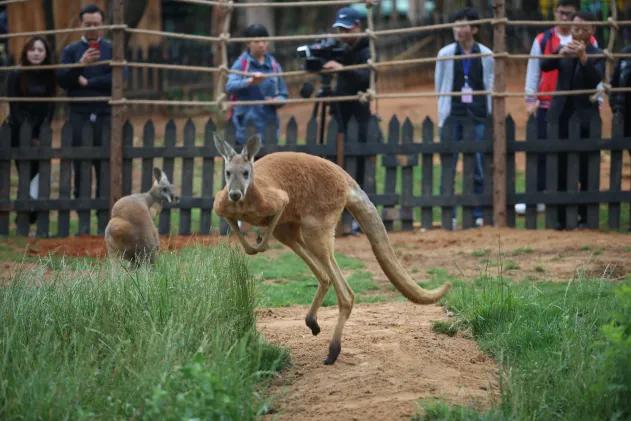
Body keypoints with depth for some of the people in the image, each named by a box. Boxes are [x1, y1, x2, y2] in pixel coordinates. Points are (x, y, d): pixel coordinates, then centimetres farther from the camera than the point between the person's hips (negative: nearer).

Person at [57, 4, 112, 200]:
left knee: (105, 164, -3)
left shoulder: (112, 49, 7)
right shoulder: (71, 50, 10)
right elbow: (62, 79, -1)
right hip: (79, 115, 1)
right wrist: (81, 64, -17)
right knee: (80, 164, 0)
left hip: (105, 115, -1)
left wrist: (88, 82, -8)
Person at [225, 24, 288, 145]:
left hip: (269, 123, 3)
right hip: (246, 124, -3)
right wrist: (250, 82, -34)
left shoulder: (274, 65, 9)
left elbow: (283, 95, 13)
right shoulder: (241, 63, 0)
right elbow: (230, 86, -16)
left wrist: (277, 100, -11)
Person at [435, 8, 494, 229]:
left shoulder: (486, 55, 4)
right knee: (448, 167, -1)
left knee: (477, 167, 2)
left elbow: (490, 85, 9)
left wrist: (488, 114, 4)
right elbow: (439, 85, 9)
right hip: (452, 116, 0)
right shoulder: (445, 54, 3)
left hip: (478, 117, 0)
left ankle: (477, 214, 8)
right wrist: (442, 114, 6)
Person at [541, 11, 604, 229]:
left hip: (585, 119, -3)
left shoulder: (597, 55, -2)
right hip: (561, 117, 3)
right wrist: (560, 53, -28)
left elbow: (596, 80, -18)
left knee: (585, 172, 1)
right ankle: (561, 217, 9)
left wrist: (583, 58, -32)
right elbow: (544, 66, -8)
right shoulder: (562, 50, 8)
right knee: (560, 171, 4)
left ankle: (585, 216, 8)